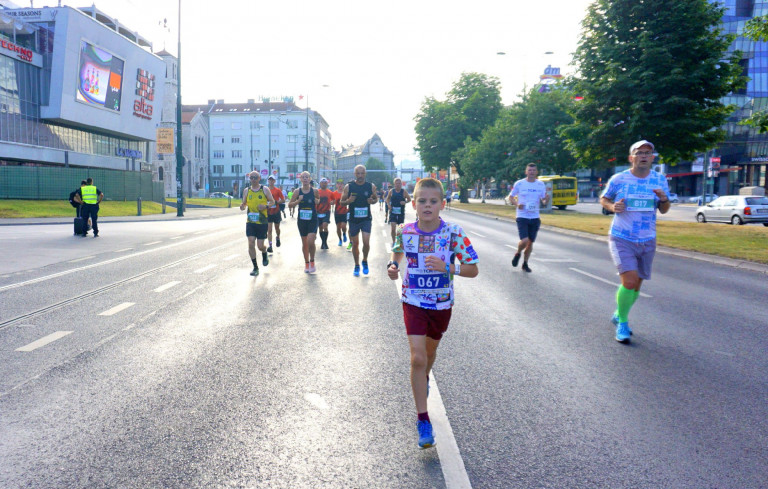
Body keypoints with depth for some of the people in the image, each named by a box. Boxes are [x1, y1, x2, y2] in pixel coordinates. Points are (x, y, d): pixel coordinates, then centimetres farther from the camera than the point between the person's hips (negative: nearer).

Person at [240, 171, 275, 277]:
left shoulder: (265, 189, -1)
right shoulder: (246, 190, 6)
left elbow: (272, 201, 6)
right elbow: (244, 204, 12)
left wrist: (266, 206, -14)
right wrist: (242, 207, -12)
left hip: (262, 221, -2)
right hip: (250, 221, 2)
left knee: (260, 245, 0)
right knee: (251, 244, -7)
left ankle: (264, 254, 38)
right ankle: (255, 267, 6)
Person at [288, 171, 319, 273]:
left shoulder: (314, 191, -1)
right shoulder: (297, 192, 0)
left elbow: (319, 200, 17)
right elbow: (290, 205, 2)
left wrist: (317, 201, -5)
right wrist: (298, 201, -15)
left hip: (313, 220, -2)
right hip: (302, 220, 2)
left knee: (310, 241, -17)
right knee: (304, 243, 10)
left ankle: (312, 262, 3)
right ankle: (306, 263, 25)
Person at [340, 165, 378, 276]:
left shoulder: (371, 186, -3)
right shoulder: (349, 186, -5)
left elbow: (375, 198, 12)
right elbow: (342, 201, 3)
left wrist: (372, 201, -11)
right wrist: (348, 201, -19)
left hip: (366, 219, 0)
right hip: (353, 219, 1)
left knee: (366, 242, -11)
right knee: (355, 244, 8)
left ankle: (365, 261, 16)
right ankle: (357, 266, 25)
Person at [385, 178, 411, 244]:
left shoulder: (404, 191, -5)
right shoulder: (391, 191, -2)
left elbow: (409, 199, 7)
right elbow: (387, 198, 14)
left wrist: (405, 202, -14)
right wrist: (388, 204, -3)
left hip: (401, 212, 0)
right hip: (393, 212, 0)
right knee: (393, 228, -12)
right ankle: (393, 242, 4)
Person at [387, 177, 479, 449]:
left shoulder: (454, 233, -16)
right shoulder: (405, 231, -9)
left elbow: (473, 269, -13)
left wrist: (447, 267, -28)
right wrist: (393, 266, -6)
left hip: (442, 303, 1)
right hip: (413, 302, -1)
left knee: (430, 349, 23)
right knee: (417, 357, -12)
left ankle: (423, 380, 58)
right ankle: (423, 419, -3)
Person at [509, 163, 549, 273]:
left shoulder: (541, 184, 5)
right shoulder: (519, 184, -3)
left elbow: (543, 202, 10)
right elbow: (511, 197, 7)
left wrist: (546, 200, -15)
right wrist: (517, 204, -12)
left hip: (535, 218, 3)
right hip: (522, 217, -3)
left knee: (530, 242, 8)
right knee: (524, 240, -17)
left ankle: (525, 264, 26)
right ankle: (518, 253, 17)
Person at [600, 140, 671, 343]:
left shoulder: (660, 179, 4)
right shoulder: (618, 179, -5)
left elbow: (664, 210, 11)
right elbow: (603, 199, 9)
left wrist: (664, 200, -12)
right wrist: (612, 207, -12)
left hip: (647, 242, 4)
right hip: (621, 239, -4)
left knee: (636, 285, 12)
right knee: (630, 281, -19)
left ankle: (618, 315, 36)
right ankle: (622, 323, 0)